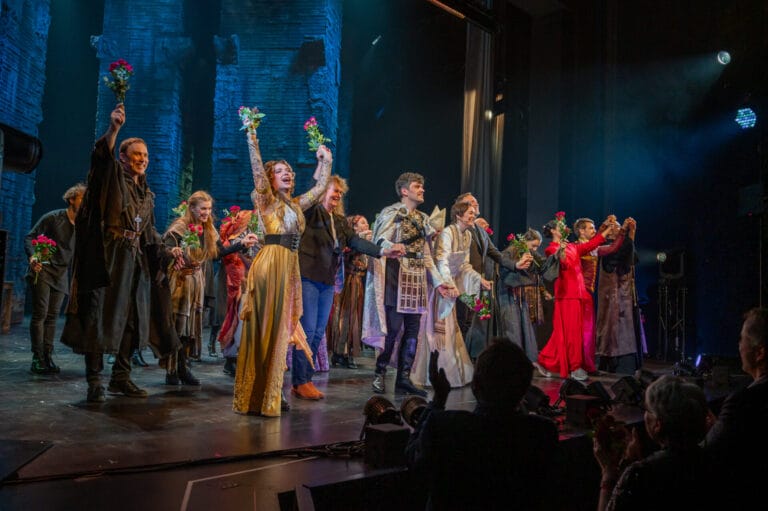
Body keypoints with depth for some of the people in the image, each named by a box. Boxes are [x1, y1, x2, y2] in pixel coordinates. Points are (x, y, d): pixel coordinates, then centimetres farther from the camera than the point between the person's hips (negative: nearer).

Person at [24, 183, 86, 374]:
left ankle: (47, 357, 10)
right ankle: (37, 358, -2)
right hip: (42, 270, -4)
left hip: (62, 274, 4)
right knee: (40, 313, -7)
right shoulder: (53, 217, -7)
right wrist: (32, 257, -24)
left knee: (52, 316, 5)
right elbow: (30, 237, -7)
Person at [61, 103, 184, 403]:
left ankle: (121, 377, 15)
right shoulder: (113, 176, 3)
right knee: (102, 315, -7)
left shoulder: (147, 194, 21)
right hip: (109, 256, -7)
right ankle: (94, 381, -3)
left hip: (137, 260, 7)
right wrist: (113, 128, -36)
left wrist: (166, 251, 8)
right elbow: (101, 156, -20)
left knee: (133, 318, 6)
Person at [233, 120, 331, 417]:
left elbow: (320, 187, 29)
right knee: (263, 329, -5)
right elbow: (257, 169, -11)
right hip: (270, 262, -7)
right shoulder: (267, 200, 2)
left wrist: (325, 161, 30)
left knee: (279, 330, 8)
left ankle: (270, 395, 15)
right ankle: (255, 396, 2)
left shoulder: (296, 204, 20)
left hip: (290, 266, 7)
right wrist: (251, 136, -14)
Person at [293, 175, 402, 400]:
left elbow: (355, 241, 10)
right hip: (308, 277, -7)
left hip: (327, 281, 8)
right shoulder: (311, 212, -3)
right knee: (307, 329, -6)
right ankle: (300, 382, 4)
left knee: (318, 332, 9)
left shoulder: (339, 220, 17)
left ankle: (306, 379, 18)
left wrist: (383, 251, 0)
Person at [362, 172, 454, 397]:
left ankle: (404, 379, 9)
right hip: (397, 275, -7)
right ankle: (379, 374, 7)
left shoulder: (422, 219, 20)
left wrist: (439, 282, 13)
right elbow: (381, 240, -15)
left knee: (412, 331, 4)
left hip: (417, 278, 7)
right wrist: (393, 248, -38)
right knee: (393, 328, -8)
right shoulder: (392, 213, -1)